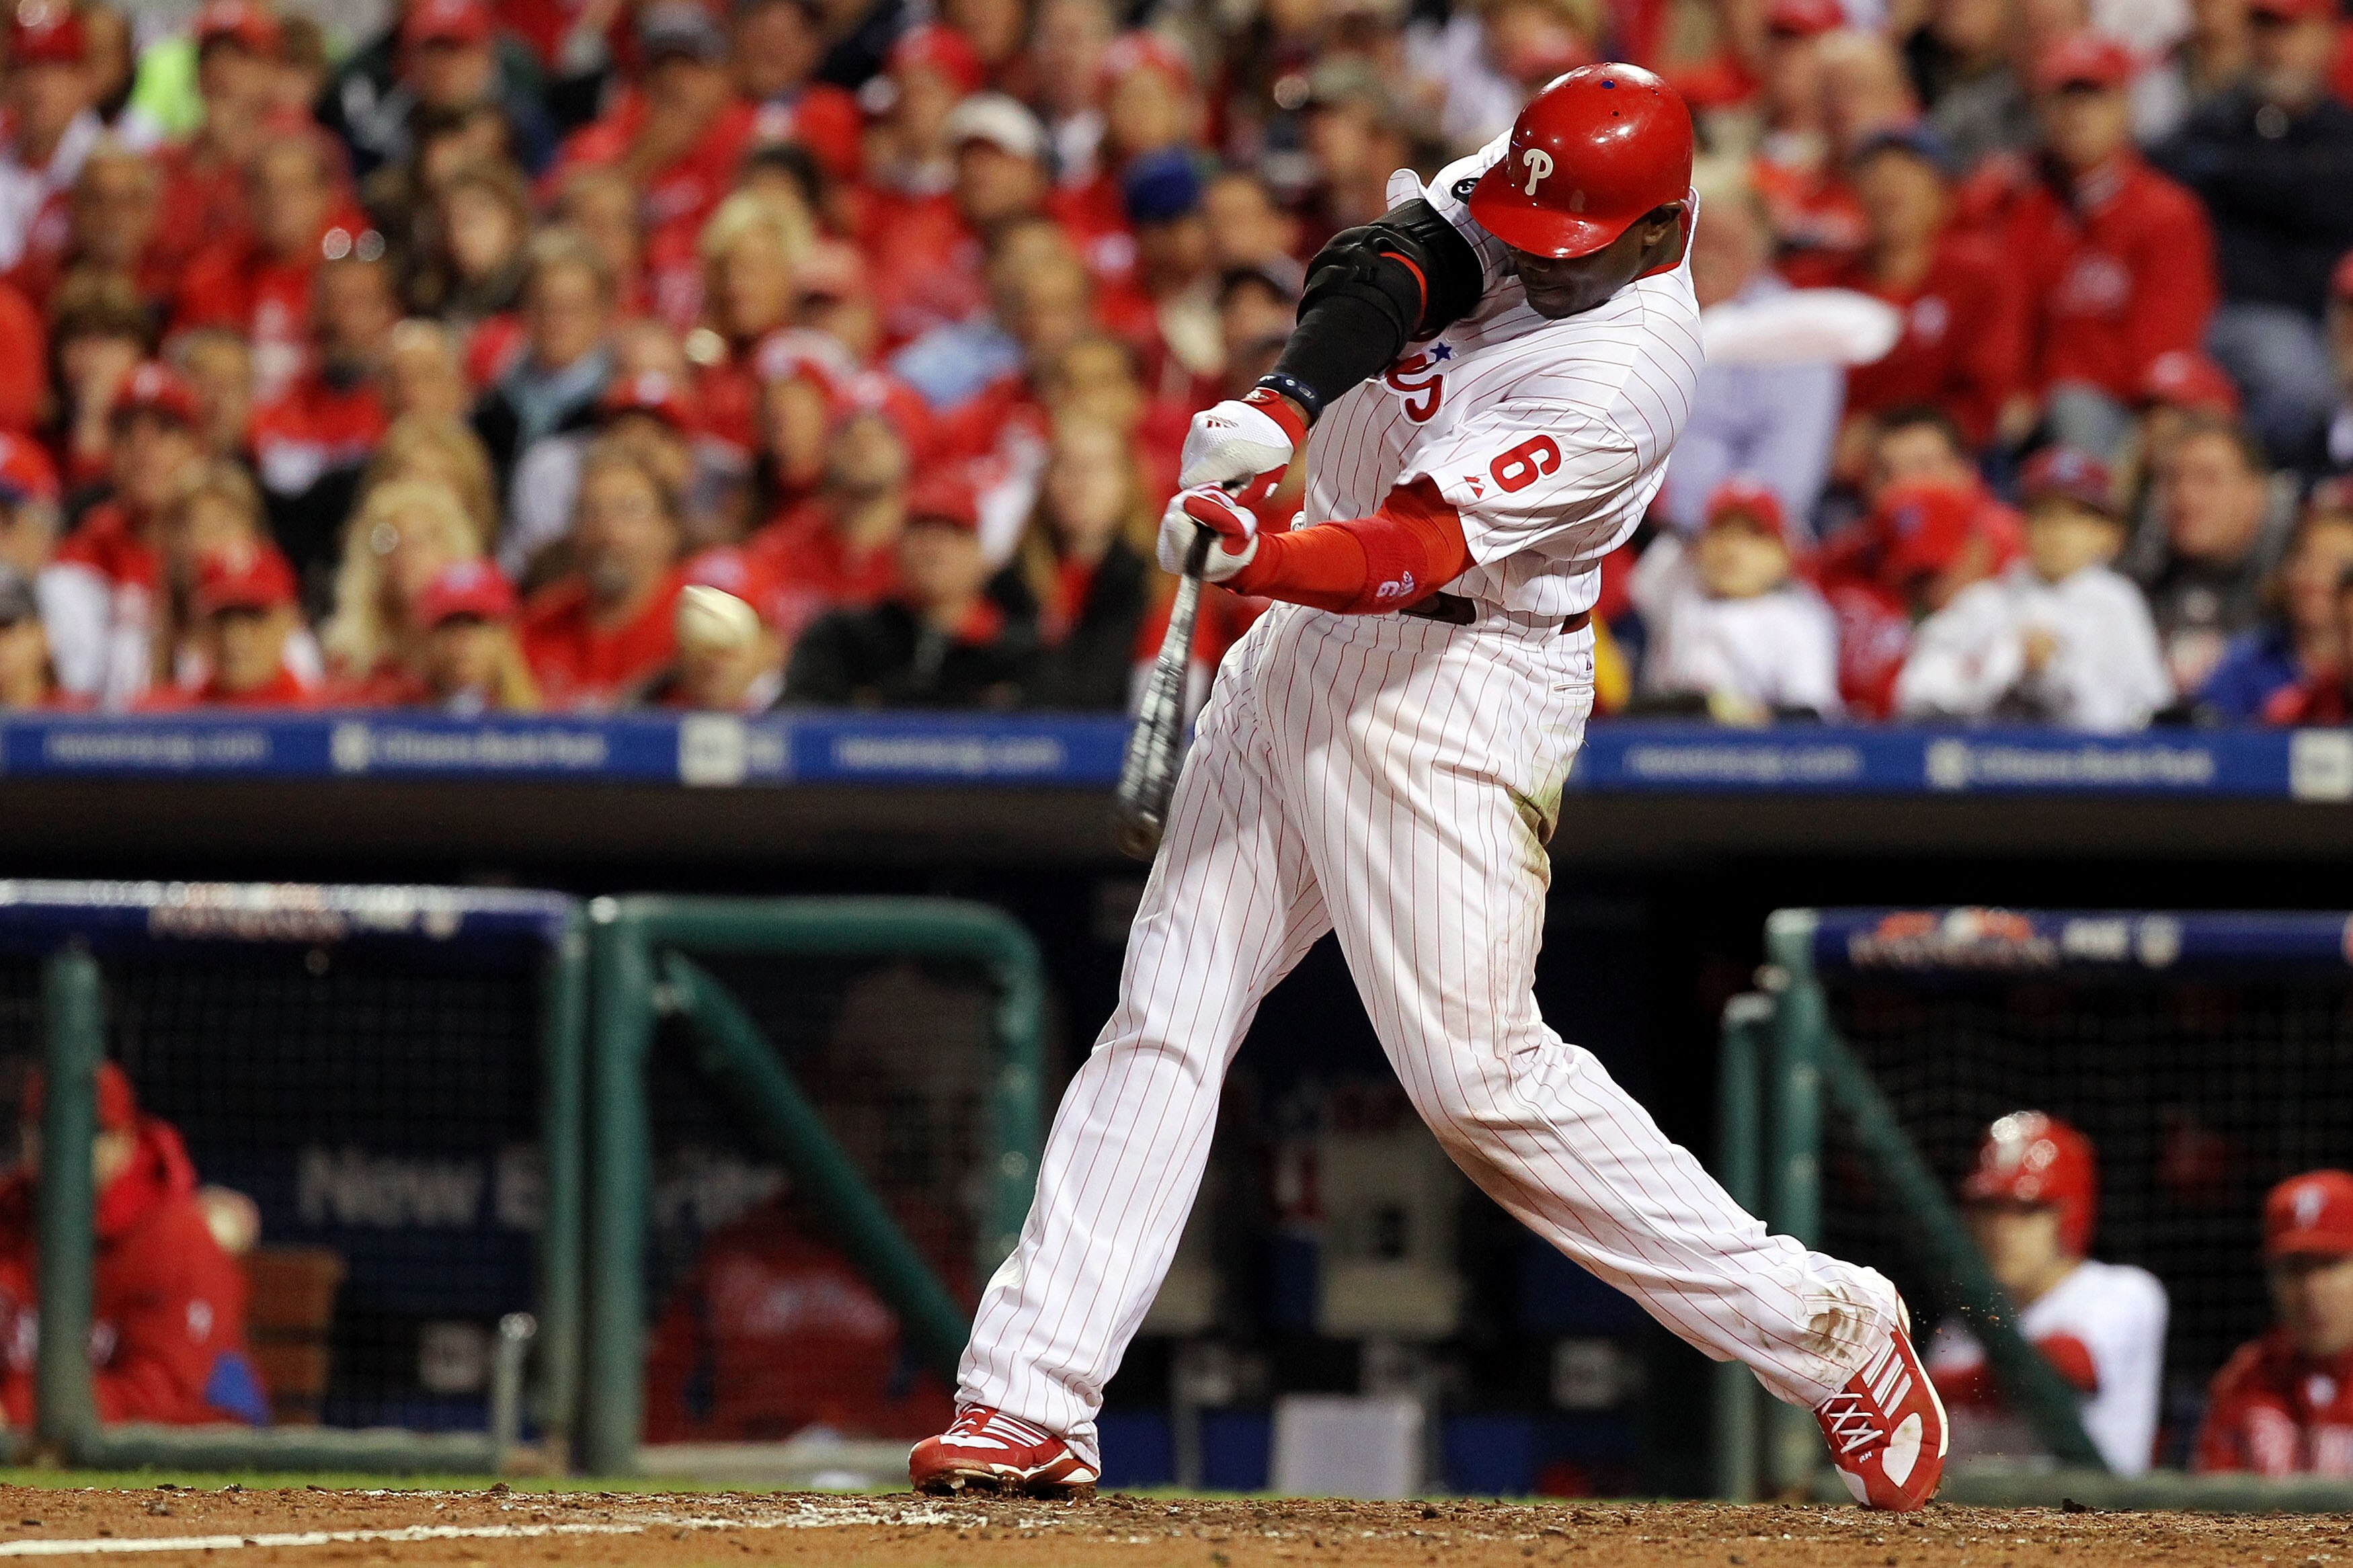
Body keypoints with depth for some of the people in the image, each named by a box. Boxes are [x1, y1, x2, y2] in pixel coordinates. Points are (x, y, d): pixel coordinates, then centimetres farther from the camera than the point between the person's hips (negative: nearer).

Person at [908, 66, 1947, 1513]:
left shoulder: (1633, 366, -22)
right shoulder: (1519, 205, 0)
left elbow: (1421, 551, -30)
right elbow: (1393, 268, -15)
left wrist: (1258, 562, -47)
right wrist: (1280, 408, -34)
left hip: (1457, 685, -8)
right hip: (1304, 639, 8)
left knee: (1478, 1073, -10)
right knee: (1166, 1014, 3)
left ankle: (1821, 1331, 0)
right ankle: (1030, 1404, 4)